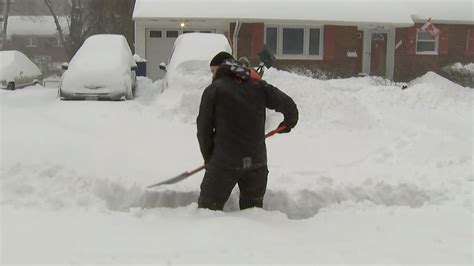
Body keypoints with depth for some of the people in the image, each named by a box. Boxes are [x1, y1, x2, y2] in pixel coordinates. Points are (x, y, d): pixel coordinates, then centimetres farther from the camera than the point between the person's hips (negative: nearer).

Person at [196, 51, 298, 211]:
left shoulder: (213, 90, -2)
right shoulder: (258, 85, 7)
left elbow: (204, 129, -2)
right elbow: (289, 105, 7)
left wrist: (209, 159, 9)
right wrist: (288, 123, 28)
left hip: (224, 162, -4)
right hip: (257, 160, 4)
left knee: (208, 208, 4)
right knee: (253, 207, 19)